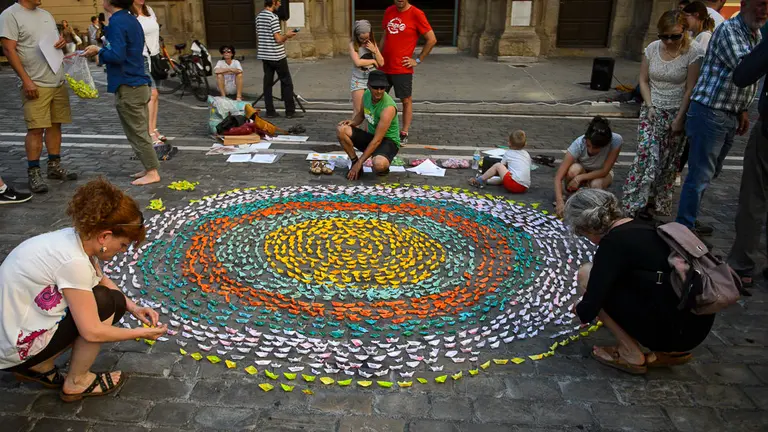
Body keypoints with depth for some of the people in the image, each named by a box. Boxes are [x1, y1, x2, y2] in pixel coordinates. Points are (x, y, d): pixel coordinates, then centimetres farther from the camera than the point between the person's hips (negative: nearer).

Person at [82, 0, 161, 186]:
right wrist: (102, 49, 11)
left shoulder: (117, 22, -15)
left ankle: (152, 172, 2)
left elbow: (117, 56, -23)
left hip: (128, 87, -9)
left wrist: (98, 51, -7)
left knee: (137, 134, -2)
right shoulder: (132, 20, 13)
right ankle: (149, 168, 21)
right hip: (140, 85, 9)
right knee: (141, 132, 14)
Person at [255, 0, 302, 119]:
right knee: (287, 83, 2)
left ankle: (270, 111, 8)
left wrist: (284, 37, 16)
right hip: (277, 56, -7)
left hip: (264, 55, 7)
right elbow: (278, 39, -18)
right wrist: (287, 35, 2)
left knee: (268, 83, 8)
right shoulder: (273, 17, -15)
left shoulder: (259, 16, 10)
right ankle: (290, 111, 4)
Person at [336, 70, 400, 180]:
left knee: (378, 164, -39)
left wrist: (359, 163, -27)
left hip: (388, 141, -6)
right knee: (341, 130, -15)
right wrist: (352, 122, -8)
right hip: (371, 135, 6)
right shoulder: (366, 95, -6)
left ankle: (383, 167, -1)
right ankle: (354, 161, -1)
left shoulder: (388, 108, -28)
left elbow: (377, 140, -29)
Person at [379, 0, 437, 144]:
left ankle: (404, 134, 14)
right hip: (384, 67, 6)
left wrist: (418, 60, -7)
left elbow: (432, 40, -8)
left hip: (402, 69, -6)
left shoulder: (416, 14, -9)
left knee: (406, 100, 5)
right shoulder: (388, 12, 8)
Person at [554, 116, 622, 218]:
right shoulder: (578, 144, -33)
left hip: (601, 173, 1)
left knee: (596, 185, -35)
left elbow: (604, 171, -24)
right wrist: (560, 201, -47)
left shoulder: (616, 141, -33)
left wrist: (580, 178, -37)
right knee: (574, 170, -36)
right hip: (581, 170, 0)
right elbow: (558, 177, -35)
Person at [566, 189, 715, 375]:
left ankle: (630, 354, 4)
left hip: (677, 329, -8)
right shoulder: (640, 227, 11)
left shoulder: (613, 243, -14)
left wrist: (580, 311, 12)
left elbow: (588, 310, -13)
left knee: (586, 275, -3)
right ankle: (672, 350, 18)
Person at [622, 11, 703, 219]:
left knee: (668, 162, 4)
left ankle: (658, 205, 18)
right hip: (651, 111, 2)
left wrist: (680, 118, -11)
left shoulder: (694, 52, -12)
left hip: (676, 113, -2)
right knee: (646, 157, -7)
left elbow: (691, 89, -11)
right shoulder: (652, 48, -2)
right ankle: (633, 205, 0)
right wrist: (650, 106, -4)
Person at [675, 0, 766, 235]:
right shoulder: (728, 29, -13)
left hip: (730, 116, 9)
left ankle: (689, 220, 25)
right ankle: (683, 228, 1)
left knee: (706, 173, 15)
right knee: (700, 176, -6)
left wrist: (743, 110, 15)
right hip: (710, 113, -9)